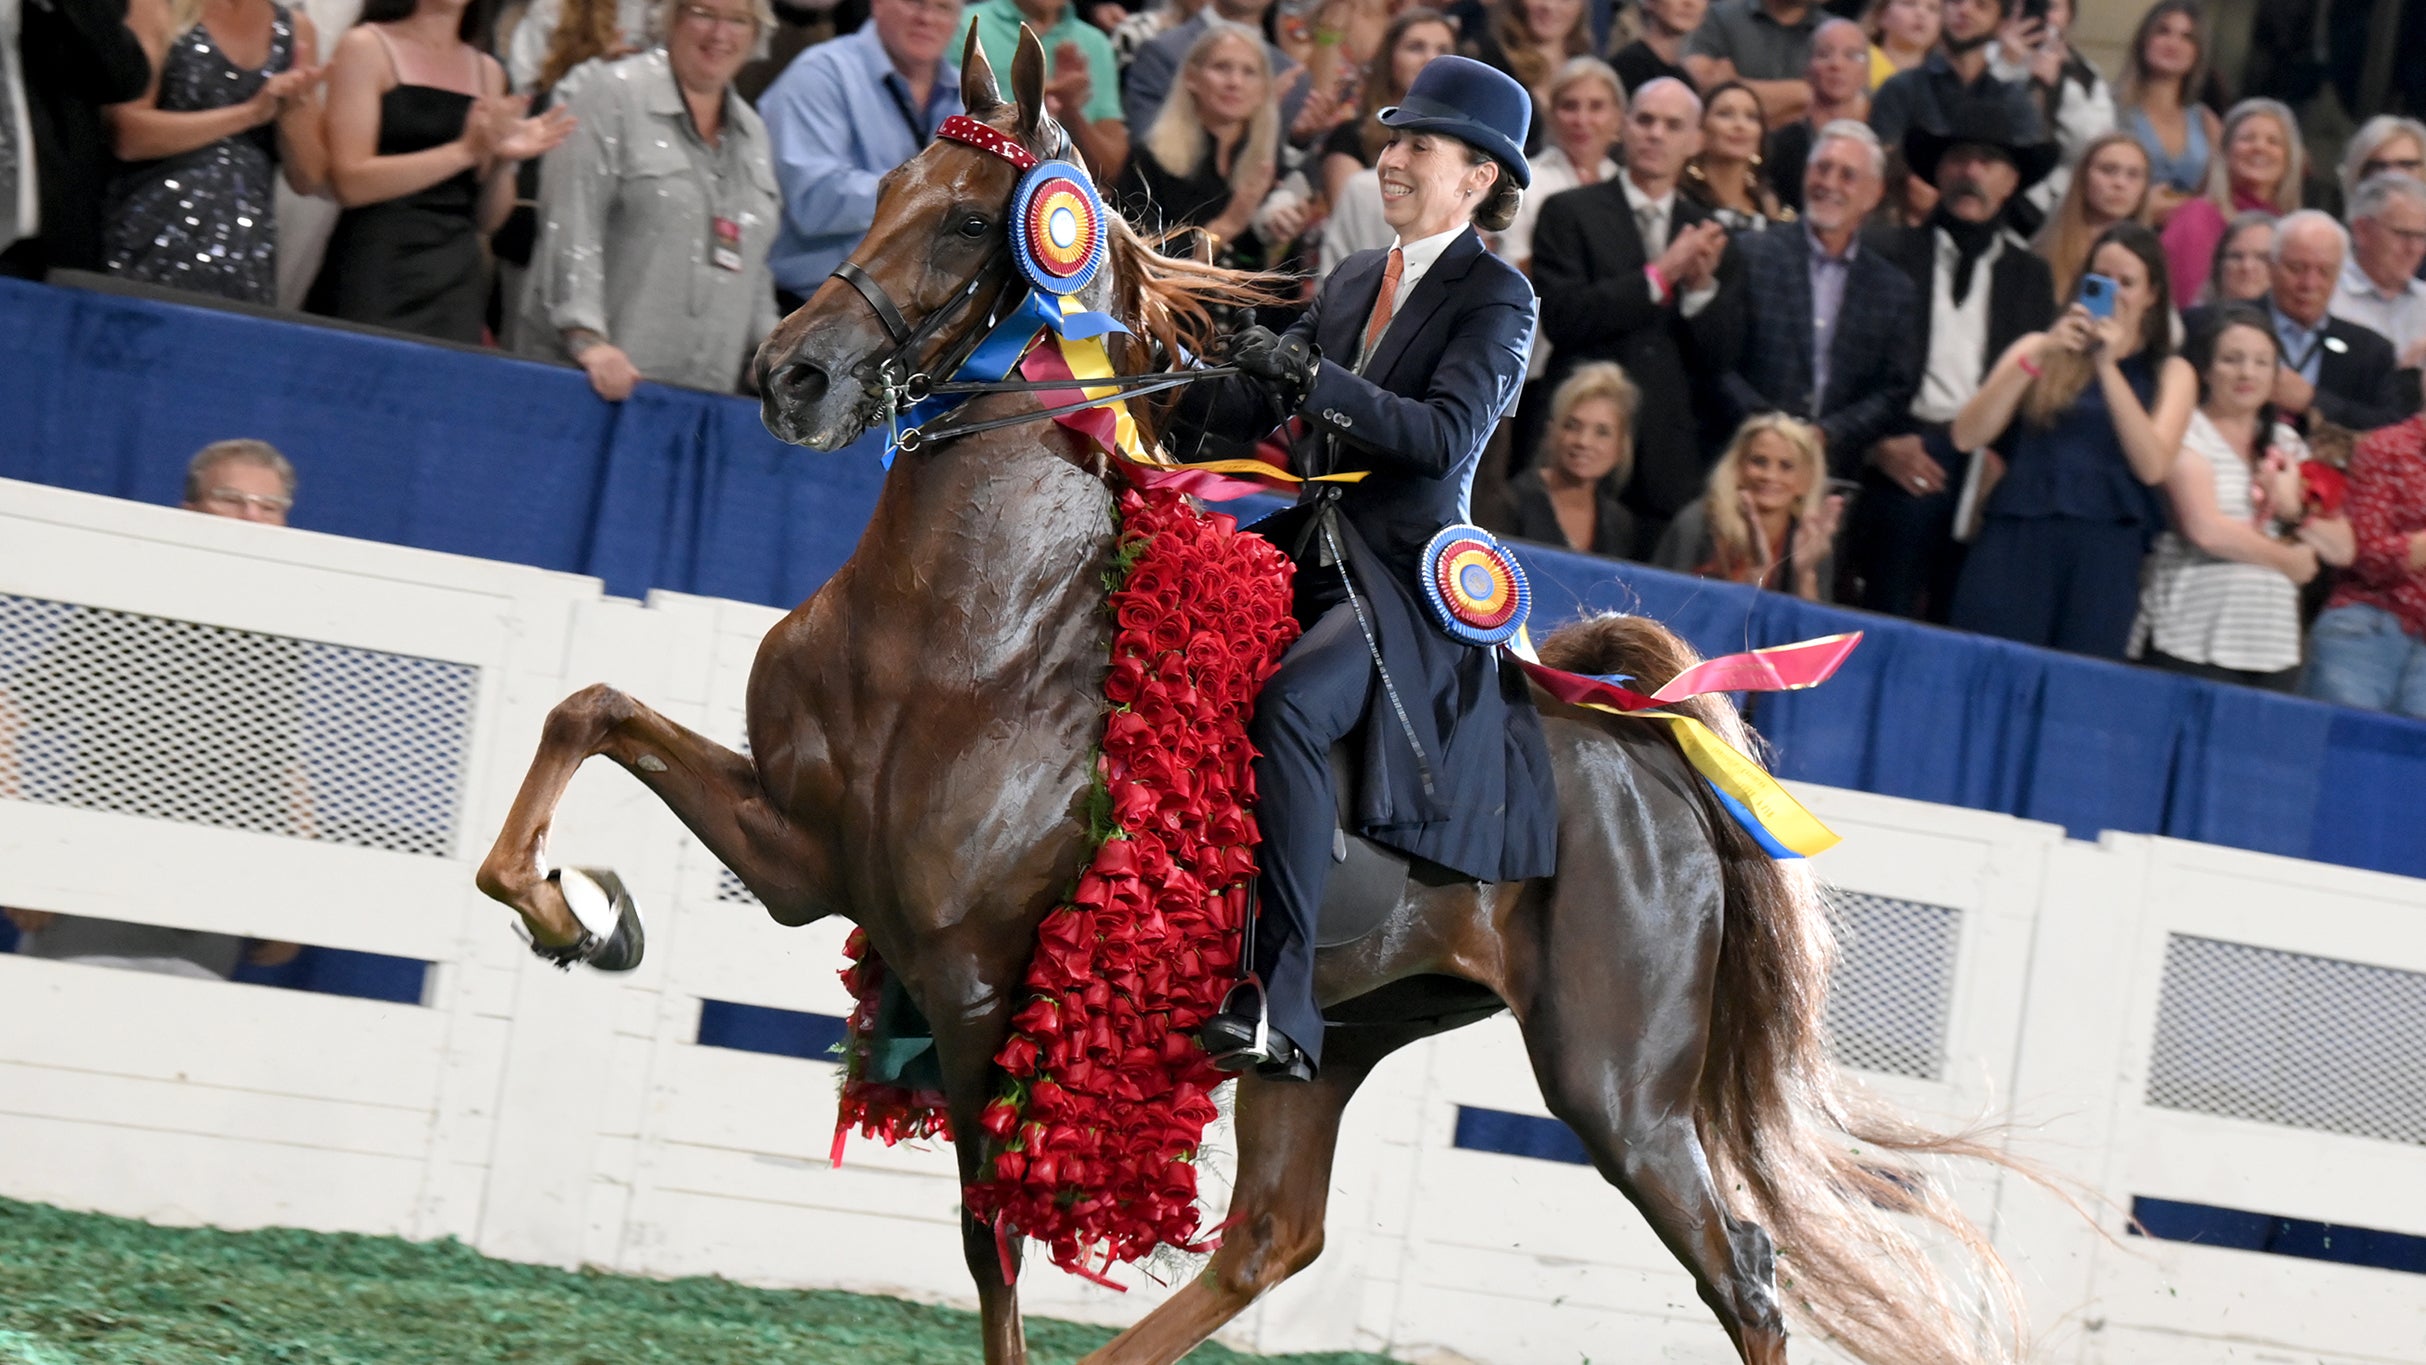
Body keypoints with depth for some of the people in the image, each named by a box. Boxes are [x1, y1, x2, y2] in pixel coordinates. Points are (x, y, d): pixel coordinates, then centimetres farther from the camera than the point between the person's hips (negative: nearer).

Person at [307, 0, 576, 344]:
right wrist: (464, 152, -17)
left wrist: (503, 160, -6)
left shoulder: (487, 70, 14)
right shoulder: (366, 48, 0)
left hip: (457, 289, 4)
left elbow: (486, 218, 14)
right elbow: (349, 183, -12)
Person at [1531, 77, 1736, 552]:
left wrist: (1701, 286, -11)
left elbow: (1717, 358, 9)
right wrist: (1660, 277, -13)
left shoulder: (1707, 233, 13)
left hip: (1672, 462, 3)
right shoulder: (1570, 214, 4)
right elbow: (1561, 318, -10)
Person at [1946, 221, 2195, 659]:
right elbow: (1965, 437, 2)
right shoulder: (2040, 349, 15)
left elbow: (2152, 466, -4)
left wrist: (2108, 366, -7)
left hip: (2103, 553, 0)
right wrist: (2037, 357, -6)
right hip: (2016, 541, 0)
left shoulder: (2170, 373, 14)